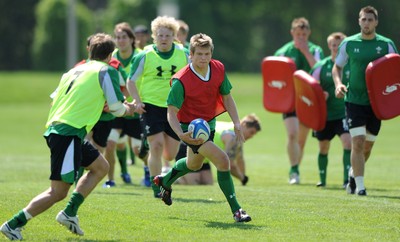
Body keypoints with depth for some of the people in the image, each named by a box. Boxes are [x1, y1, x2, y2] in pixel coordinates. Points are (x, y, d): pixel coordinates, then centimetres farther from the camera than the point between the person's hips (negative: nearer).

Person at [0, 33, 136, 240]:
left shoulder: (74, 71, 20)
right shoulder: (106, 71, -1)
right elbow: (117, 108, -1)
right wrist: (128, 109, 22)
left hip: (55, 128, 9)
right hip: (69, 134, -9)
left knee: (101, 167, 22)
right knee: (58, 192, -8)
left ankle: (69, 212, 15)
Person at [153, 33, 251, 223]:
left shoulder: (218, 69, -11)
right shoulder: (181, 81, -28)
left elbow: (227, 97, 3)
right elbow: (172, 112, -24)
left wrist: (236, 123, -7)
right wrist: (181, 135, -42)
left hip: (209, 124, 7)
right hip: (190, 128, -7)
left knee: (194, 164, 30)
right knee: (222, 160, -23)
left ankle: (165, 181, 59)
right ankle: (236, 210, -16)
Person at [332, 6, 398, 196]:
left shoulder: (386, 44, 0)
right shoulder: (349, 43, 0)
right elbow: (337, 67, 12)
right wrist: (338, 84, -7)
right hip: (354, 100, -2)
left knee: (367, 146, 12)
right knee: (357, 142, -14)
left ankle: (353, 174, 38)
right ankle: (359, 186, -11)